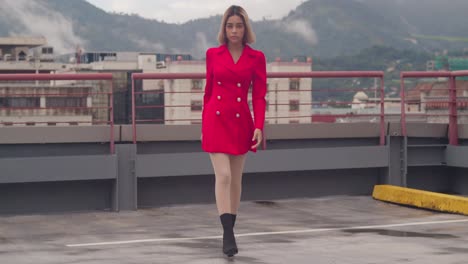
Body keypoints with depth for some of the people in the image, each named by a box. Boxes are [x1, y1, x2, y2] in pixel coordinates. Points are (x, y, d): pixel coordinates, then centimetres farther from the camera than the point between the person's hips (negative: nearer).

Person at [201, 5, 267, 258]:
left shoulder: (256, 57, 1)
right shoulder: (213, 54, 3)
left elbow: (259, 96, -1)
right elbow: (208, 92, 9)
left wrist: (259, 126, -12)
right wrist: (204, 125, 9)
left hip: (241, 122, 1)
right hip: (216, 120, -1)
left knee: (235, 179, 10)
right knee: (223, 175, -13)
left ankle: (229, 230, 24)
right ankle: (228, 234, -15)